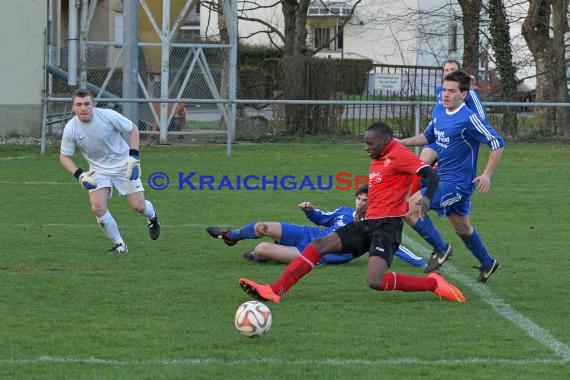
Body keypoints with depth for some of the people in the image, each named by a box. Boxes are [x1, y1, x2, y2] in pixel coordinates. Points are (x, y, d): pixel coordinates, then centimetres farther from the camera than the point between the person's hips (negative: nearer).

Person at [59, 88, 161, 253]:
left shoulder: (108, 116, -21)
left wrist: (134, 157, -13)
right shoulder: (70, 128, -15)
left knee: (138, 206, -6)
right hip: (98, 170, 2)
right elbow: (64, 156, -2)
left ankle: (152, 217, 33)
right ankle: (119, 245, 1)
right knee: (98, 208, -18)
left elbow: (133, 129, -6)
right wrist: (79, 175, -16)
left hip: (123, 164, -2)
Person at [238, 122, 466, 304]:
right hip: (368, 223, 9)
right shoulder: (377, 160, 18)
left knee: (375, 282, -26)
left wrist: (426, 199, -36)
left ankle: (433, 284, -9)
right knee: (319, 245, -3)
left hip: (387, 225, -9)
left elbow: (431, 175, -19)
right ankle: (275, 291, -8)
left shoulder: (399, 155, -10)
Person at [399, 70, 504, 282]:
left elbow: (497, 143, -16)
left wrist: (487, 175, -20)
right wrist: (403, 142, 10)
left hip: (457, 183, -8)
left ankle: (441, 249, -4)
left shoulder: (469, 119, -19)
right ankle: (487, 264, 39)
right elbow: (429, 136, 23)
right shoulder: (439, 111, 5)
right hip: (443, 177, 8)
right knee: (462, 229, 21)